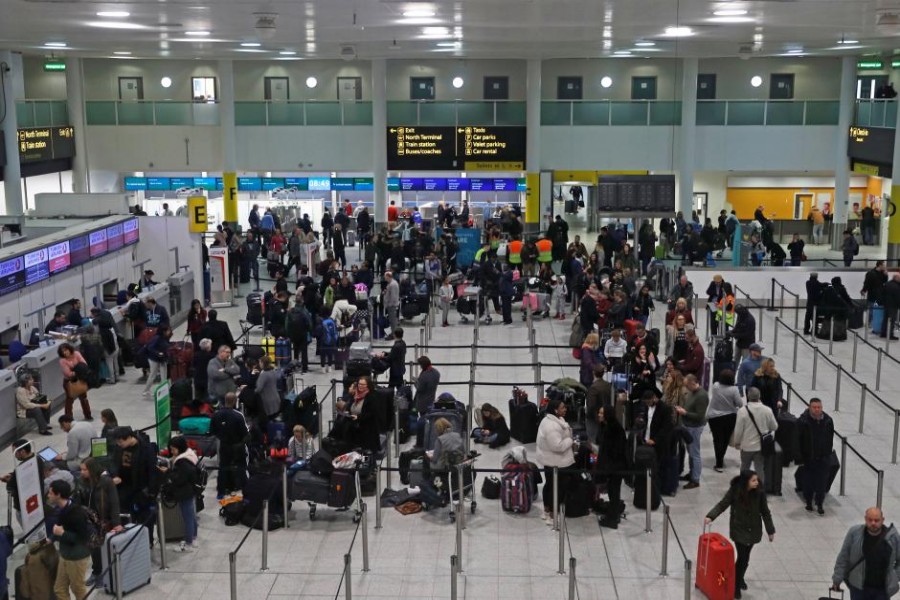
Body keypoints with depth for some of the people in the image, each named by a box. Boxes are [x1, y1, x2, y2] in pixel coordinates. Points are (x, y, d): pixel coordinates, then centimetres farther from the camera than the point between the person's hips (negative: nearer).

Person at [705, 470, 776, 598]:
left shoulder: (759, 493, -11)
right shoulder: (734, 491, -18)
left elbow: (765, 512, -1)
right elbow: (722, 505, -14)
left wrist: (770, 530, 4)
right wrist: (711, 516, -29)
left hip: (753, 530, 3)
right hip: (739, 529, -3)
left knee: (745, 556, 15)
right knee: (742, 557, -7)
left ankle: (740, 578, 40)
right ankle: (736, 585, 9)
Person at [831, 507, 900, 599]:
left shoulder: (892, 536, -9)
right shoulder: (854, 533, -11)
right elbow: (843, 558, -3)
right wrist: (837, 579, -1)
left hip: (882, 589, 0)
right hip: (858, 588, 0)